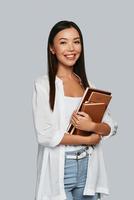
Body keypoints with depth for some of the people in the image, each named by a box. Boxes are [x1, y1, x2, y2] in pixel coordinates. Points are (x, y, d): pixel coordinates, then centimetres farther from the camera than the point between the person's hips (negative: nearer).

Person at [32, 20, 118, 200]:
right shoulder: (43, 84, -7)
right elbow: (45, 135, -15)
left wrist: (92, 126, -16)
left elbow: (111, 127, 5)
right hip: (60, 169, -4)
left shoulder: (88, 84, 8)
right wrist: (88, 139, -11)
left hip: (89, 167, 5)